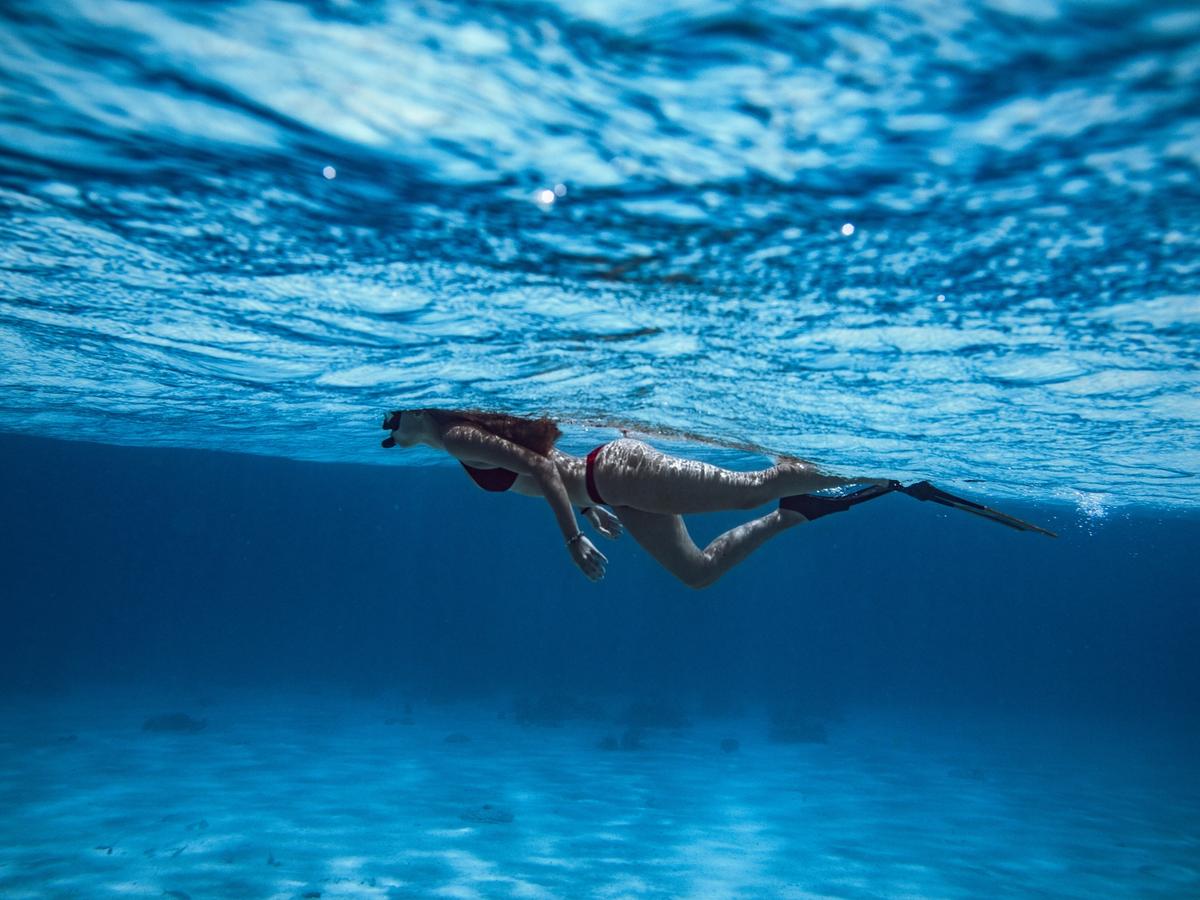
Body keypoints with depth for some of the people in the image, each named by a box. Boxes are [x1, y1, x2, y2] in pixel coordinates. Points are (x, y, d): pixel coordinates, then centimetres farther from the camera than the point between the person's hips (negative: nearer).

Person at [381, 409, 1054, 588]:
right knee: (699, 571, 14)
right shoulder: (472, 434, 20)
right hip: (612, 488, 10)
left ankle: (898, 477, -6)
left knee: (750, 489, -13)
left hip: (617, 471, -10)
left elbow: (538, 466, -20)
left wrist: (574, 538, -18)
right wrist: (593, 509, 28)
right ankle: (795, 513, 16)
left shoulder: (459, 436, -9)